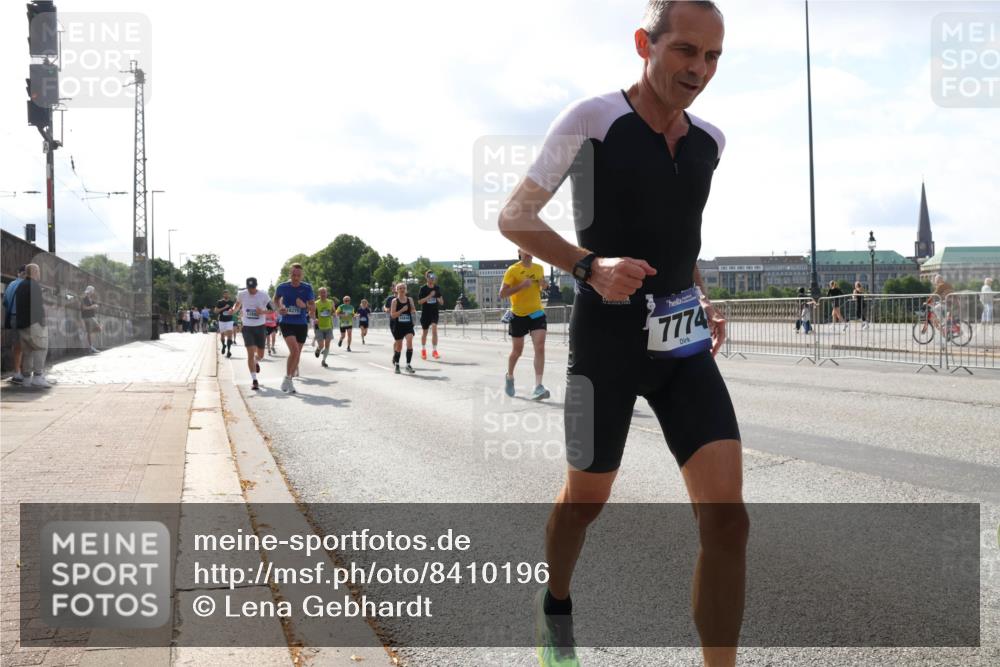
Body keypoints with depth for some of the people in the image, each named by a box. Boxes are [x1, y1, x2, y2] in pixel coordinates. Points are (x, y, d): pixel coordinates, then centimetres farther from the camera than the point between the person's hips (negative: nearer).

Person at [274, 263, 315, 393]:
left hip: (301, 324, 3)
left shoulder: (307, 288, -4)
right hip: (287, 323, -2)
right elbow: (276, 298, 18)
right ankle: (287, 379, -6)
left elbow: (313, 307, -4)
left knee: (297, 353, 10)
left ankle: (289, 381, 27)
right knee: (294, 350, -21)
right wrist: (280, 307, -1)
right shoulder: (282, 287, -4)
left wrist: (305, 305, -25)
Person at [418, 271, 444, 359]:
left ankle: (434, 351, -15)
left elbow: (441, 302, 11)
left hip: (434, 312, 1)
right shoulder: (423, 288, -6)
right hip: (425, 312, -1)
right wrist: (429, 296, -20)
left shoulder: (437, 288, 4)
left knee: (434, 329, -18)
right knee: (424, 331, 11)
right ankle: (423, 350, 32)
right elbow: (419, 301, -11)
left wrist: (440, 300, -13)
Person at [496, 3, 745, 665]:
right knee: (586, 497, 13)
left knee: (727, 515, -10)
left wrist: (704, 302, 12)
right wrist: (589, 265, -24)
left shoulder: (709, 140, 8)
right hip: (607, 337, -4)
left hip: (684, 341, 4)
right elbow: (514, 217, -9)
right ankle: (556, 605, 44)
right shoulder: (593, 119, -10)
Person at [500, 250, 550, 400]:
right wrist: (521, 285, -25)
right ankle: (509, 377, 39)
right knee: (517, 351, 10)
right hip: (518, 315, -3)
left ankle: (538, 387, -17)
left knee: (540, 348, -14)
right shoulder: (513, 270, -9)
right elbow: (502, 294, -14)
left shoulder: (539, 268, 6)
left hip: (537, 313, 3)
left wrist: (544, 284, 0)